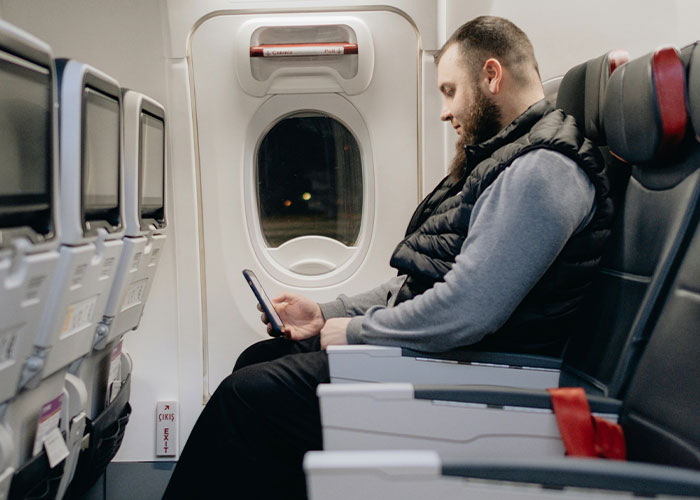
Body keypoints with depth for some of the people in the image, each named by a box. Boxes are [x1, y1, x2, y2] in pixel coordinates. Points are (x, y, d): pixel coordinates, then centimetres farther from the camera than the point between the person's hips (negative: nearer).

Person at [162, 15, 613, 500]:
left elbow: (460, 315, -28)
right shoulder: (502, 158, 17)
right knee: (258, 359, 10)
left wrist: (353, 330, -12)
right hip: (417, 344, 10)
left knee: (246, 395, -12)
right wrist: (327, 314, 11)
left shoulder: (543, 172, -19)